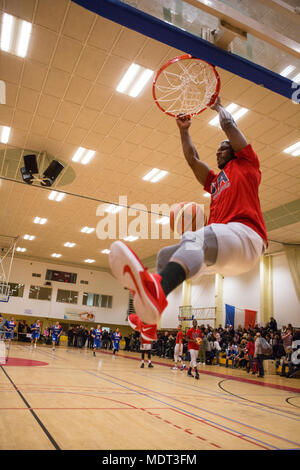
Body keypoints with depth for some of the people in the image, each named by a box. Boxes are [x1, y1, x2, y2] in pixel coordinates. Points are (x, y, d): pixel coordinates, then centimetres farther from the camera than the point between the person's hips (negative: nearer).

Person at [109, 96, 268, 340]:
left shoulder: (245, 163, 16)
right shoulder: (215, 181, 34)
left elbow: (229, 124, 16)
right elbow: (193, 159, 33)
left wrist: (219, 106, 34)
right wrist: (184, 130, 35)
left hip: (246, 236, -8)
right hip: (224, 252, 8)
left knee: (194, 239, -37)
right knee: (166, 254, 6)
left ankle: (155, 293, -68)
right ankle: (149, 322, -7)